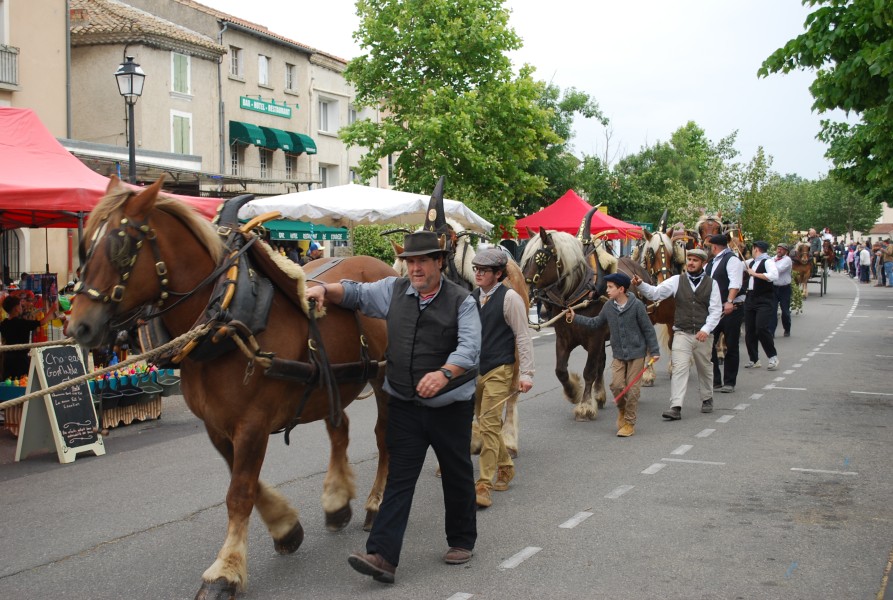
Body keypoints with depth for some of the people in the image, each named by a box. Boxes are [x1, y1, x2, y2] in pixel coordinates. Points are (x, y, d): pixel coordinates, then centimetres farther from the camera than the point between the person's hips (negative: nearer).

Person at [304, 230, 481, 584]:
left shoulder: (461, 300, -9)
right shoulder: (393, 290, 3)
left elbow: (469, 347, -22)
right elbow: (356, 294, 15)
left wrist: (444, 373, -40)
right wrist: (324, 290, -5)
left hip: (451, 406, -2)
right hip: (405, 405, 3)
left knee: (457, 475, 12)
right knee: (399, 479, -1)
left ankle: (462, 541, 31)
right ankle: (382, 555, -4)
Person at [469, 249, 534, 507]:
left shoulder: (509, 297, -10)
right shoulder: (472, 297, 7)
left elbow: (523, 337, -10)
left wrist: (526, 373, -14)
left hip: (499, 371, -7)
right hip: (474, 370, 7)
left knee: (489, 425, -10)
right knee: (486, 423, 16)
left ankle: (483, 486, -8)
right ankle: (505, 467, 36)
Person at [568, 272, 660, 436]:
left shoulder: (636, 305, -13)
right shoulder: (608, 306, 0)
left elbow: (648, 329, -8)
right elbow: (595, 323, 13)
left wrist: (654, 351, -7)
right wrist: (575, 318, 8)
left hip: (636, 353, -4)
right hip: (618, 354, 4)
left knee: (632, 389, 0)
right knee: (616, 385, -5)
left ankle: (629, 423, 11)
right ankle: (622, 410, 24)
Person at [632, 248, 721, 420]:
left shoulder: (711, 283, 1)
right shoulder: (677, 280, 1)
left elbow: (716, 310, -2)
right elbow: (655, 293, -6)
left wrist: (706, 329, -15)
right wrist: (640, 285, -24)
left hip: (703, 334, 1)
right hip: (682, 333, -1)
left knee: (705, 369, 17)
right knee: (679, 368, -11)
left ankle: (707, 399, 38)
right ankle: (675, 408, -16)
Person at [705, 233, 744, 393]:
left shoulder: (732, 260, -11)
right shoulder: (712, 263, 16)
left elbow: (735, 282, -24)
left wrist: (729, 301, -34)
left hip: (731, 309, -8)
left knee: (731, 347, 1)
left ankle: (729, 382, 9)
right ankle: (714, 380, 11)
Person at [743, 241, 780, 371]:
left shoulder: (768, 262, -9)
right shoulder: (751, 262, 14)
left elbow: (774, 276, -26)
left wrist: (755, 273, -20)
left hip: (764, 301, -8)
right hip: (750, 300, 8)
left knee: (762, 328, -17)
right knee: (749, 331, 7)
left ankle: (773, 357, -1)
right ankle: (754, 360, 17)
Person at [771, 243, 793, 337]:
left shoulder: (787, 260, -8)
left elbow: (779, 269, -22)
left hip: (784, 288, -3)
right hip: (773, 287, 3)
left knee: (785, 311, 8)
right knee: (772, 310, -4)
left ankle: (787, 330, 26)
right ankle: (771, 331, -4)